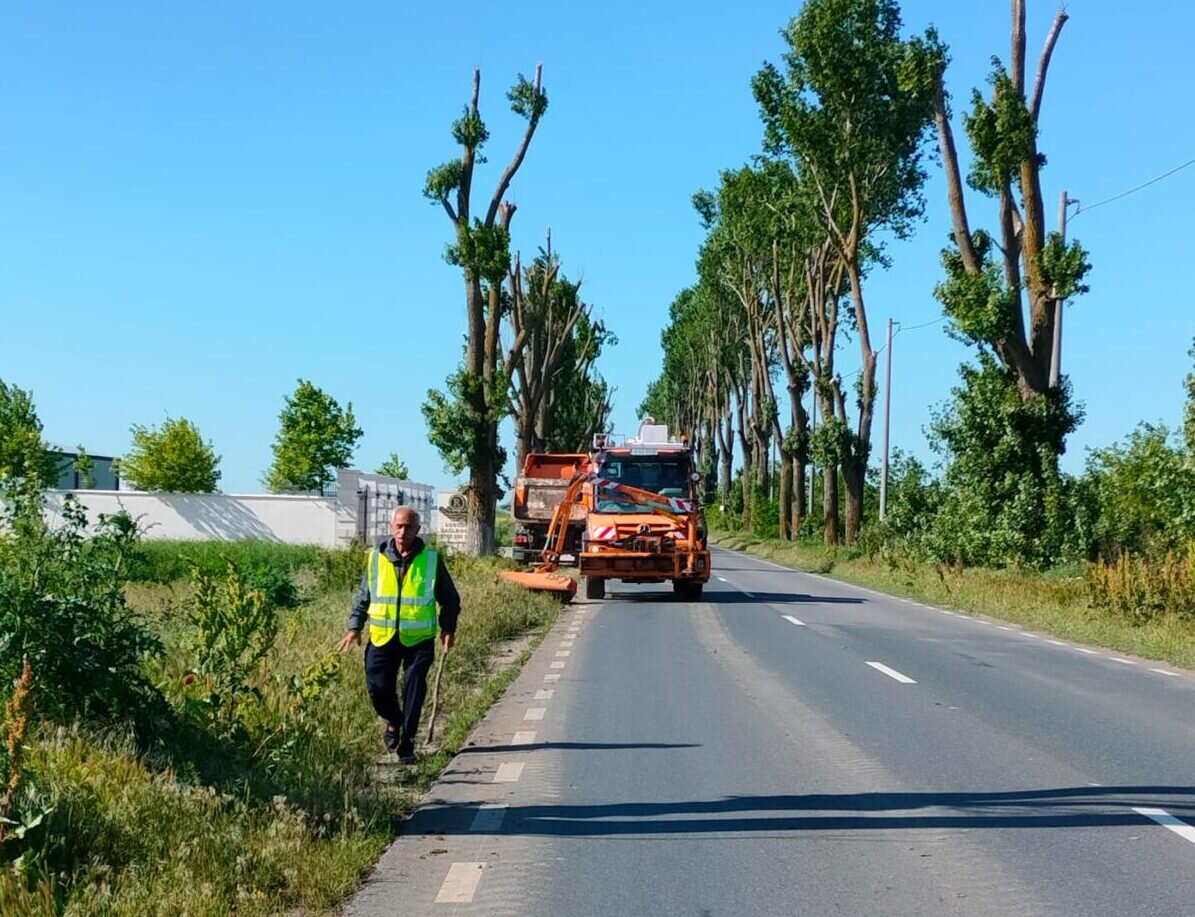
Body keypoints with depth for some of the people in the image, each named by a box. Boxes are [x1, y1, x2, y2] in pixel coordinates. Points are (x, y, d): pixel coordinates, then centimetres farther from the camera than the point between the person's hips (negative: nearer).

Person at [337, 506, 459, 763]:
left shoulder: (431, 559, -1)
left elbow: (450, 598, 7)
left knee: (414, 690, -4)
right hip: (382, 637, 2)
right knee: (378, 687, 1)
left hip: (418, 638, -2)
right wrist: (355, 627, 5)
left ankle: (406, 745, 9)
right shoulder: (377, 557, 3)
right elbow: (363, 595, 13)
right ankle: (394, 722, 32)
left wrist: (448, 628, -4)